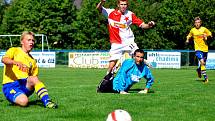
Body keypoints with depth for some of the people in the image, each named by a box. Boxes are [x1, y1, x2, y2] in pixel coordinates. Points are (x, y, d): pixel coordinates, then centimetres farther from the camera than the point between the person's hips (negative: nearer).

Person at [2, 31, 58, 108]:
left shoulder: (32, 61, 20)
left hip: (25, 85, 4)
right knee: (24, 102, -34)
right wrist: (16, 62, -38)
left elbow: (34, 77, 19)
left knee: (34, 79, -31)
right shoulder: (14, 51, 5)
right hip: (10, 85, -4)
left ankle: (47, 101, -32)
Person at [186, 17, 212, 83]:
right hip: (198, 49, -2)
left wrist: (207, 37, -11)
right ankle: (205, 77, -14)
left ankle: (199, 69, 45)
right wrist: (187, 40, -2)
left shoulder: (204, 29, 0)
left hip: (205, 48, 2)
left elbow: (210, 35, 10)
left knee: (204, 63, 11)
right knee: (202, 62, -21)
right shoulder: (192, 30, 2)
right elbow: (189, 36, 18)